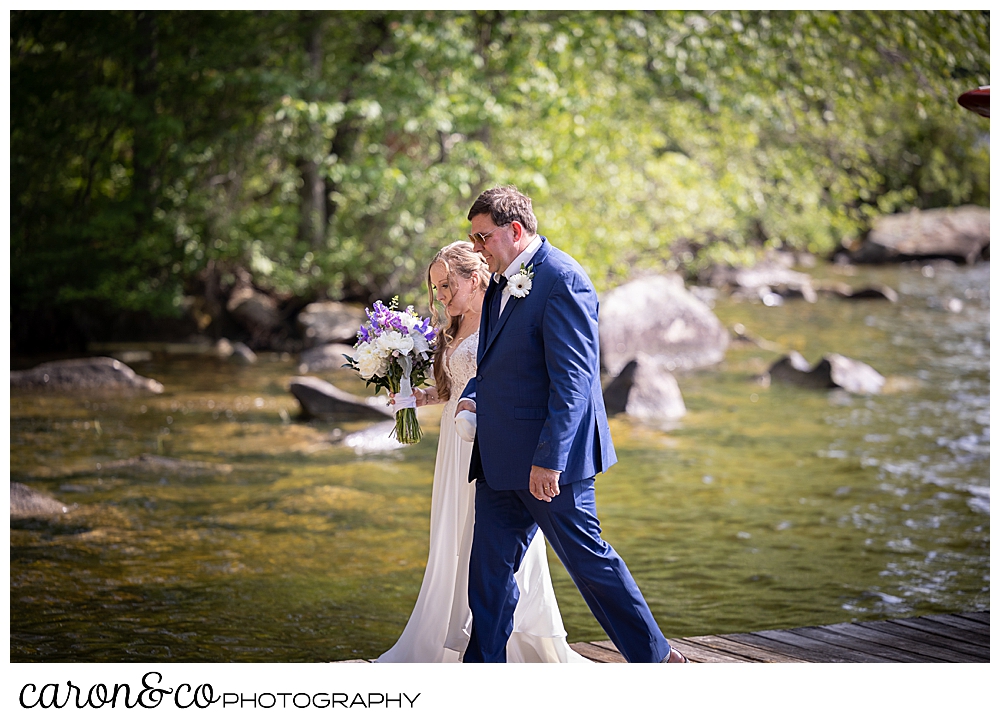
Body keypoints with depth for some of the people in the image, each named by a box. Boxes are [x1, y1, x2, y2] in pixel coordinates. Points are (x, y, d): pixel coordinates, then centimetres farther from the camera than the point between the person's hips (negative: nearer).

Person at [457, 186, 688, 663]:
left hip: (546, 460, -9)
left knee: (588, 558, 2)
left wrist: (548, 459, -24)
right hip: (499, 458, 9)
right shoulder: (502, 281, 12)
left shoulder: (562, 281, -17)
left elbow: (572, 380, -21)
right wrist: (474, 396, 5)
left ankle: (656, 656, 18)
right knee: (489, 569, 8)